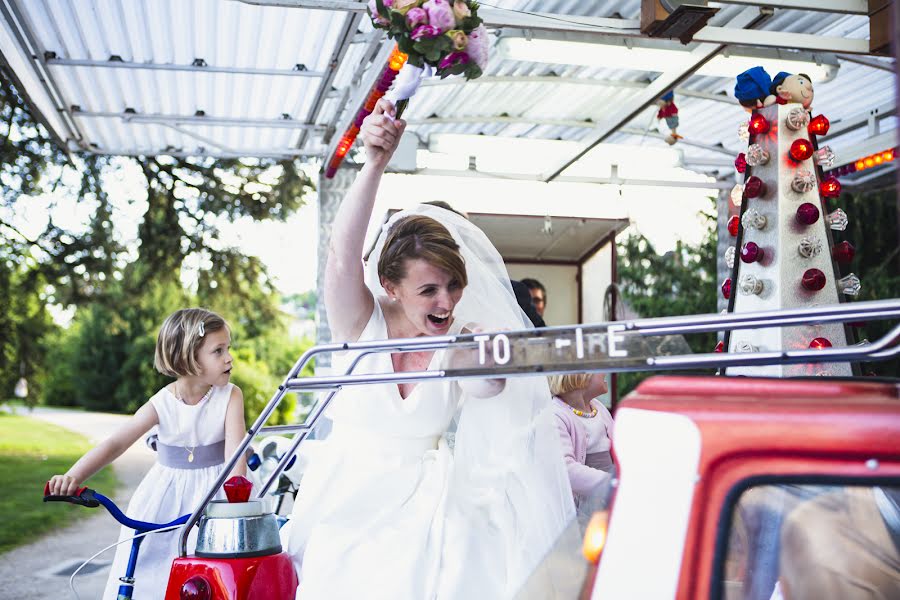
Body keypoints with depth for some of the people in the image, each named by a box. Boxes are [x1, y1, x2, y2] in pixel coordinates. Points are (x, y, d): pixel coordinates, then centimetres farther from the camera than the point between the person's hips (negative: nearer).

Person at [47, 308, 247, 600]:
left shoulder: (230, 395, -12)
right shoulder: (161, 404, -11)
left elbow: (235, 444, -22)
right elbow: (115, 443, -15)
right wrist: (72, 477, -28)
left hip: (210, 489, -2)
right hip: (166, 489, 2)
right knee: (139, 568, 6)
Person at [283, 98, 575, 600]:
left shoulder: (464, 340, -5)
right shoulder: (363, 323, -7)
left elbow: (486, 389, -24)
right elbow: (343, 256, -24)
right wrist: (376, 163, -34)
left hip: (425, 509, 0)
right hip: (351, 505, 0)